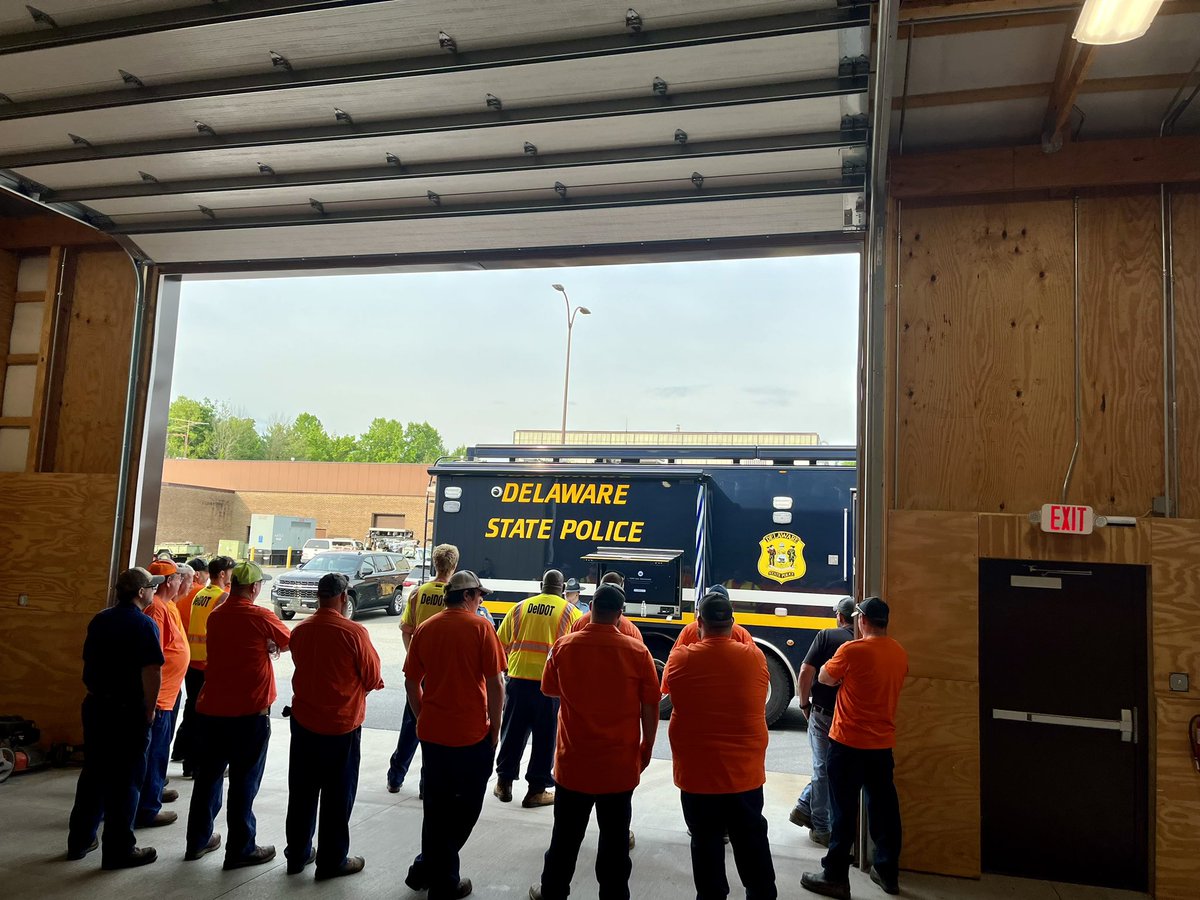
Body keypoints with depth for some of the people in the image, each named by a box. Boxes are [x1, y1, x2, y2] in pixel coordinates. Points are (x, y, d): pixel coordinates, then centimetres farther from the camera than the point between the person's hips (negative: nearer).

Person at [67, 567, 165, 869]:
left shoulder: (99, 620, 8)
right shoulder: (144, 624, -16)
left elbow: (89, 661, 16)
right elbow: (152, 672, -22)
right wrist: (149, 710, -11)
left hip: (96, 705, 7)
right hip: (127, 711, -7)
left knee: (93, 773, 19)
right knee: (124, 780, 2)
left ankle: (80, 840, 30)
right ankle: (119, 850, 10)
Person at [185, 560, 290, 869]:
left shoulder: (215, 616, 4)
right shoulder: (261, 617, -12)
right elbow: (290, 642, 4)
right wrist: (270, 644, 22)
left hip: (210, 710, 6)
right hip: (249, 713, -6)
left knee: (208, 777, 17)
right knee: (244, 782, 3)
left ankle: (198, 840, 29)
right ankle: (240, 849, 11)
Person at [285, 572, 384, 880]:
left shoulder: (299, 631, -5)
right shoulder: (354, 632, -18)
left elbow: (304, 669, 9)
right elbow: (373, 680, -10)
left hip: (303, 723, 5)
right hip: (342, 726, -4)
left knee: (302, 793, 18)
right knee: (338, 797, 10)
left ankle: (297, 855, 30)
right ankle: (331, 861, 19)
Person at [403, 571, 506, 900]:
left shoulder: (425, 629, 2)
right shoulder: (480, 627, -11)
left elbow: (411, 682, 6)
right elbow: (495, 683, -12)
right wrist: (495, 727, -1)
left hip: (432, 733, 5)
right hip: (472, 734, -5)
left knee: (436, 807, 18)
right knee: (466, 807, 12)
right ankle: (433, 873, 14)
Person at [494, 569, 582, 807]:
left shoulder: (520, 607, 7)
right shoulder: (570, 612, -1)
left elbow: (501, 644, 9)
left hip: (518, 679, 3)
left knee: (512, 733, 16)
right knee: (545, 738, 9)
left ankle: (504, 784, 26)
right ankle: (537, 791, 14)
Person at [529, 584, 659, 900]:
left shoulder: (563, 646, -9)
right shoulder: (638, 651, -12)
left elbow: (549, 689, 6)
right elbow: (650, 707, -6)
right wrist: (646, 748, 7)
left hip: (574, 760, 1)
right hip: (620, 762, -1)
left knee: (566, 835, 18)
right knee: (615, 838, 13)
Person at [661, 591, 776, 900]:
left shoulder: (680, 658, -11)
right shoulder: (755, 657, -7)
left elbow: (667, 688, 8)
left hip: (697, 772, -1)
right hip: (745, 772, 1)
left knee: (706, 844, 13)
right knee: (752, 842, 17)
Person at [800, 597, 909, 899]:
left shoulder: (852, 650, -17)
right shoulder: (900, 653, 3)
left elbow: (824, 678, -3)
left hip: (849, 741, -6)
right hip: (883, 742, 6)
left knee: (844, 809, 2)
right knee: (884, 806, 14)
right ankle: (888, 872, 26)